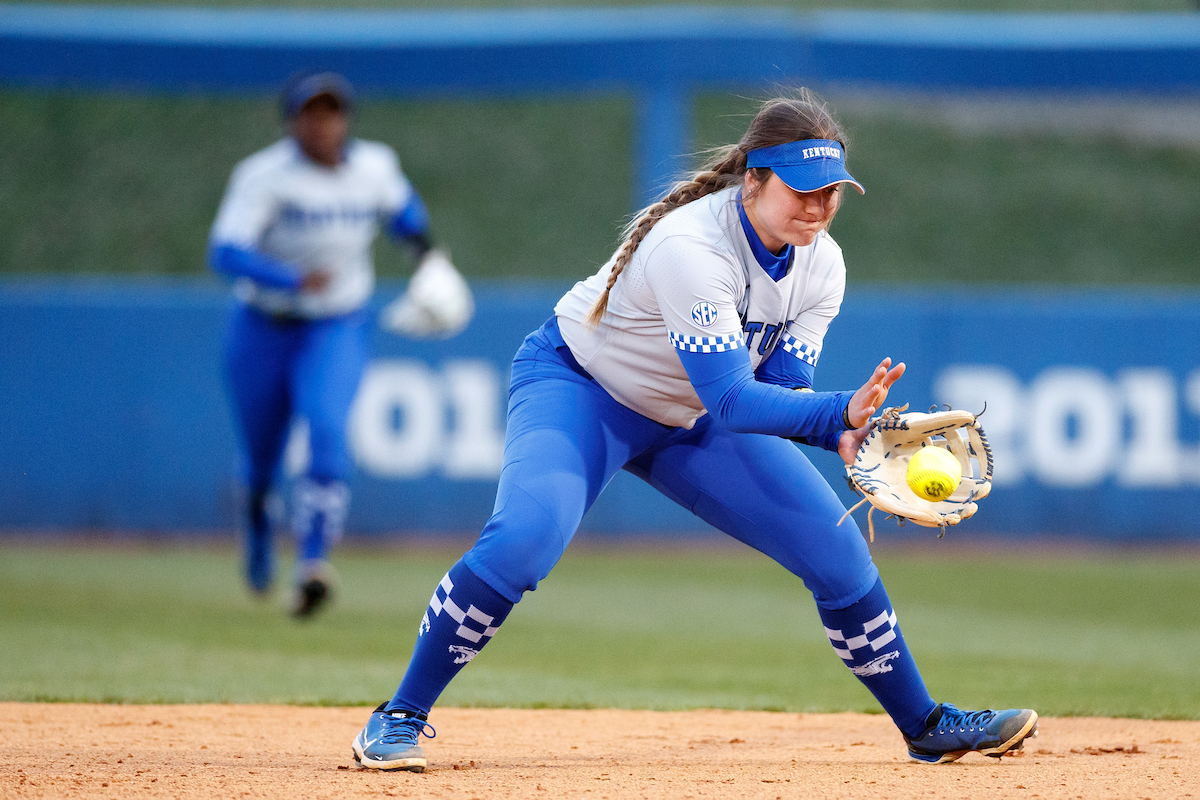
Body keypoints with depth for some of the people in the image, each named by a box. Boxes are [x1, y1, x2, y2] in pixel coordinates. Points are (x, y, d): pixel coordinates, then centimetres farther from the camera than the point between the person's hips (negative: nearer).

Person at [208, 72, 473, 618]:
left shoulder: (374, 167, -6)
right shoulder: (264, 176, -20)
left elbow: (402, 206, 18)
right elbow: (224, 253, -32)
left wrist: (427, 252, -1)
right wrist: (293, 280, -46)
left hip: (338, 331, 1)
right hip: (263, 331, -1)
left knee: (327, 430, -26)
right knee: (261, 453, 13)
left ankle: (313, 566, -35)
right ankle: (257, 520, 50)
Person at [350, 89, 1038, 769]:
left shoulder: (821, 264, -12)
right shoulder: (692, 247, -35)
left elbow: (781, 384, -15)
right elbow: (729, 400, -39)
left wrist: (841, 431, -36)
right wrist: (839, 412, -52)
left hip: (691, 420, 7)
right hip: (579, 386, -7)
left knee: (839, 554, 0)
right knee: (523, 540, -32)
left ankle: (925, 726, 19)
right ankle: (401, 718, -17)